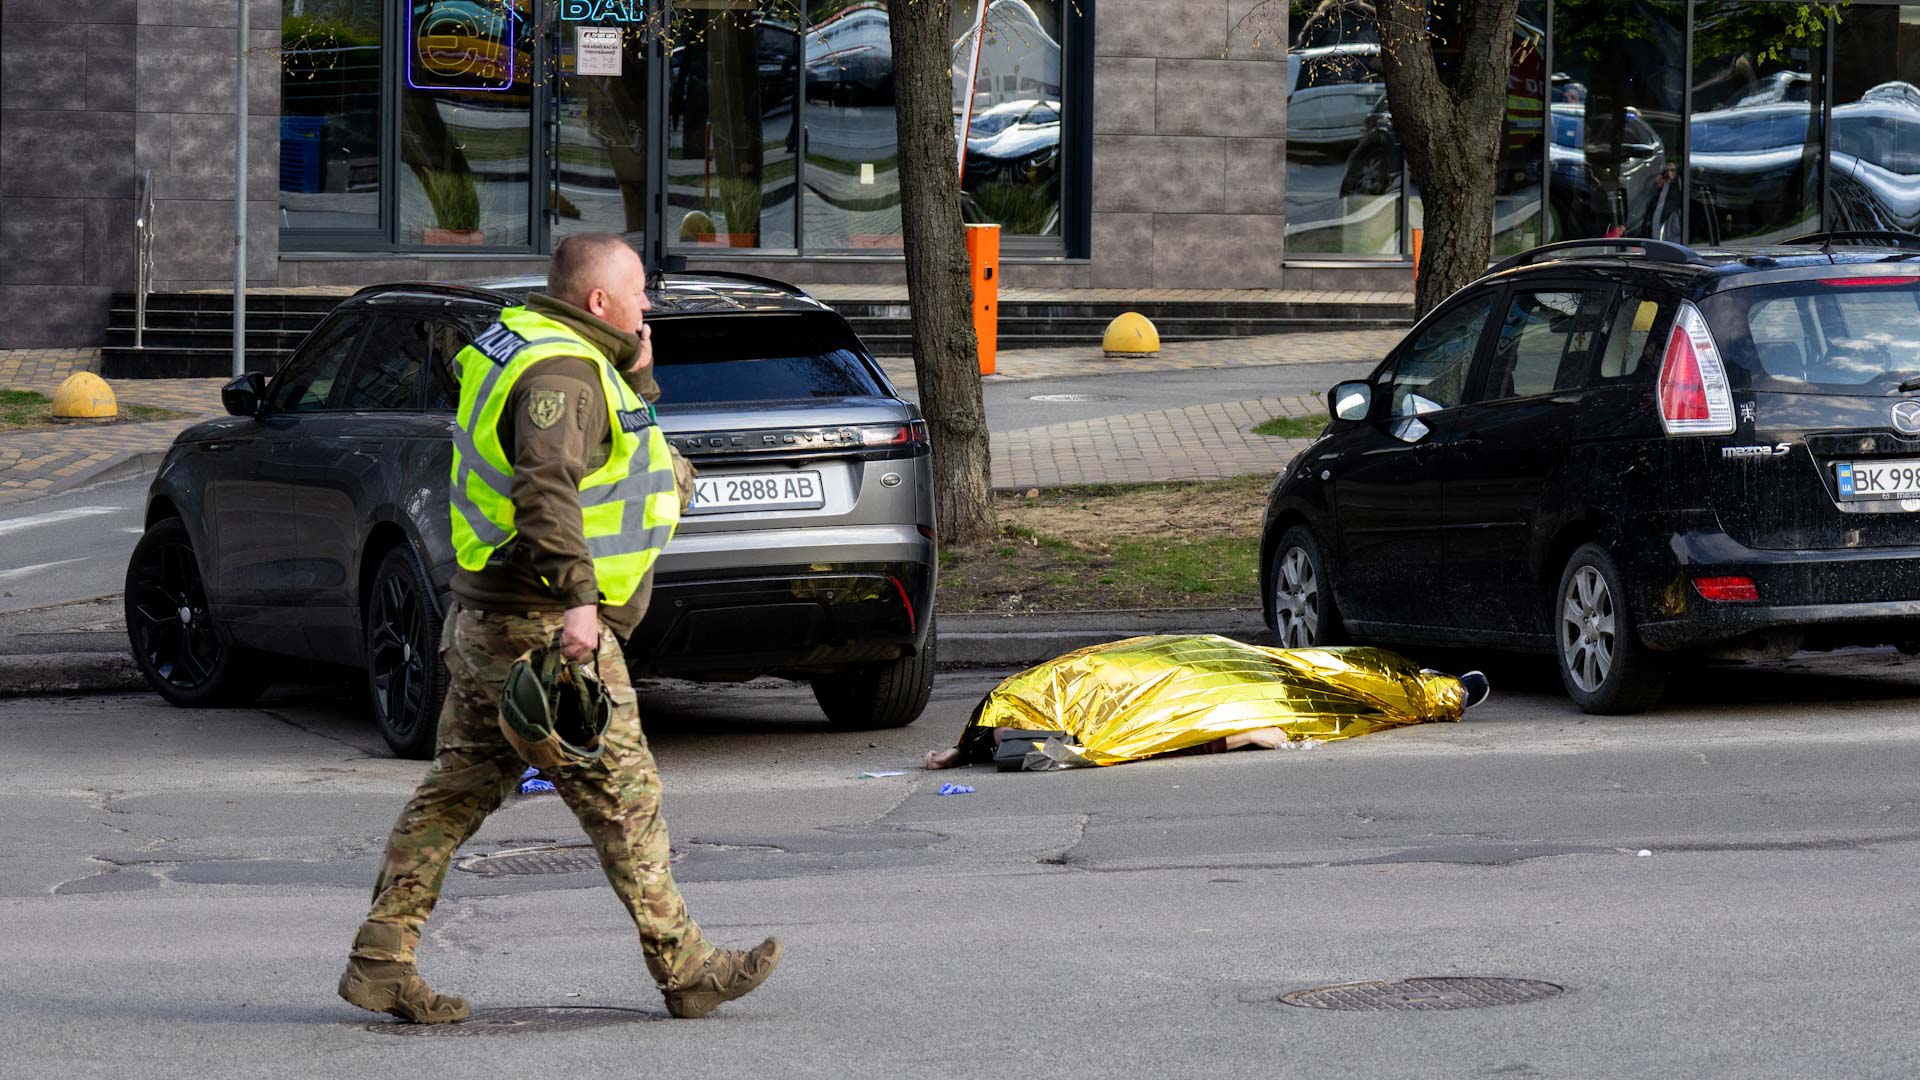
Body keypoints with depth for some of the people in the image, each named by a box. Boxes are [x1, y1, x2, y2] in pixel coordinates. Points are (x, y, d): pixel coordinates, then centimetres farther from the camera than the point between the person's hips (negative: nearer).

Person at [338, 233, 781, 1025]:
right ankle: (684, 969, 5)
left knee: (458, 792, 10)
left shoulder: (529, 345, 15)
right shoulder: (561, 372, -18)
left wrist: (635, 378, 12)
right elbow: (547, 484, -32)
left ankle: (380, 961, 8)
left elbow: (607, 447, 27)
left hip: (484, 621, 10)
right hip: (542, 628, -10)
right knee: (622, 796, -2)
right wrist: (577, 596, -38)